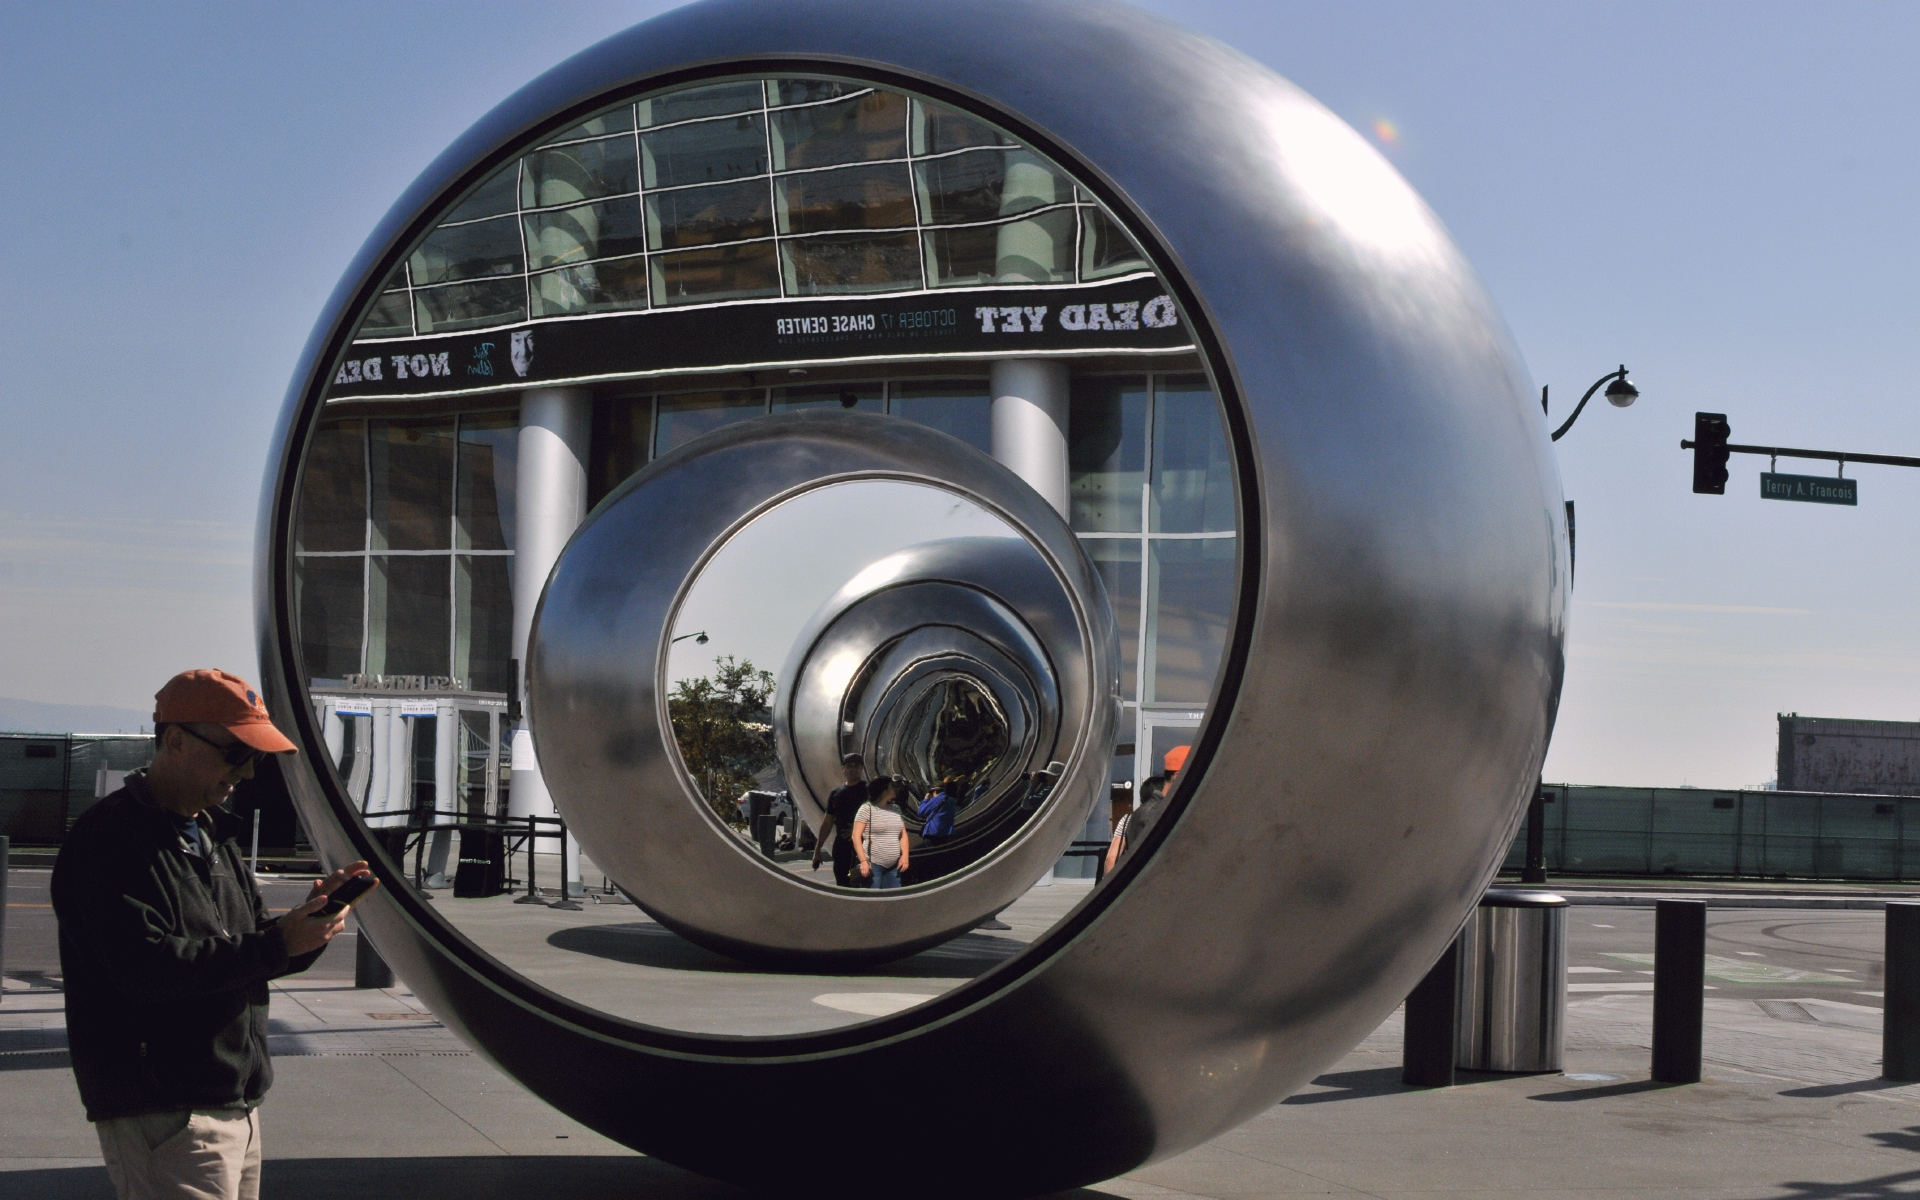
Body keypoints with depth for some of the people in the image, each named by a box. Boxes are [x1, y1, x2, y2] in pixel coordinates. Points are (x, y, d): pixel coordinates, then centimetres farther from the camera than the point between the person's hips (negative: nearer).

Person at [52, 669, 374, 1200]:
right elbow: (146, 967, -23)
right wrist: (279, 943, -24)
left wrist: (306, 922, -3)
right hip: (163, 1115, -9)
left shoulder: (213, 834, 18)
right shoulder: (112, 838, -12)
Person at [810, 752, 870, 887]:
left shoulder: (868, 790, 0)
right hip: (841, 843, 6)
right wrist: (817, 850, 16)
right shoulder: (835, 793, 16)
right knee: (842, 883, 8)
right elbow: (827, 823, 19)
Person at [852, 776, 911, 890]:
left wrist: (904, 855, 3)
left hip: (893, 866, 6)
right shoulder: (867, 809, -5)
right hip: (873, 865, -6)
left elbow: (903, 835, 19)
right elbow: (856, 836, -8)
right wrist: (863, 861, -15)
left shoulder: (896, 810, 14)